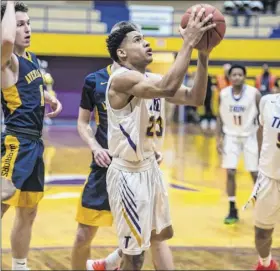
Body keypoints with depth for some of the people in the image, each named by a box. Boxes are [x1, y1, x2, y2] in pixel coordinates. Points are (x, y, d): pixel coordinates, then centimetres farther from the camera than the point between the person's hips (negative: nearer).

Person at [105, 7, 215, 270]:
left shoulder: (152, 79, 7)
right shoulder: (122, 78, -21)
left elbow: (195, 98, 2)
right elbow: (169, 88, -38)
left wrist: (203, 56, -9)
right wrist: (188, 43, -33)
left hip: (149, 167, 10)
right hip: (128, 173, -10)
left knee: (162, 233, 26)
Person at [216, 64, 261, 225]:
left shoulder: (254, 94, -15)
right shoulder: (223, 94, -7)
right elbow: (221, 117, 5)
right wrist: (220, 138, -1)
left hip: (250, 136, -2)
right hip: (231, 136, 2)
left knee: (256, 174, 1)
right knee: (230, 173, -4)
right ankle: (233, 211, 8)